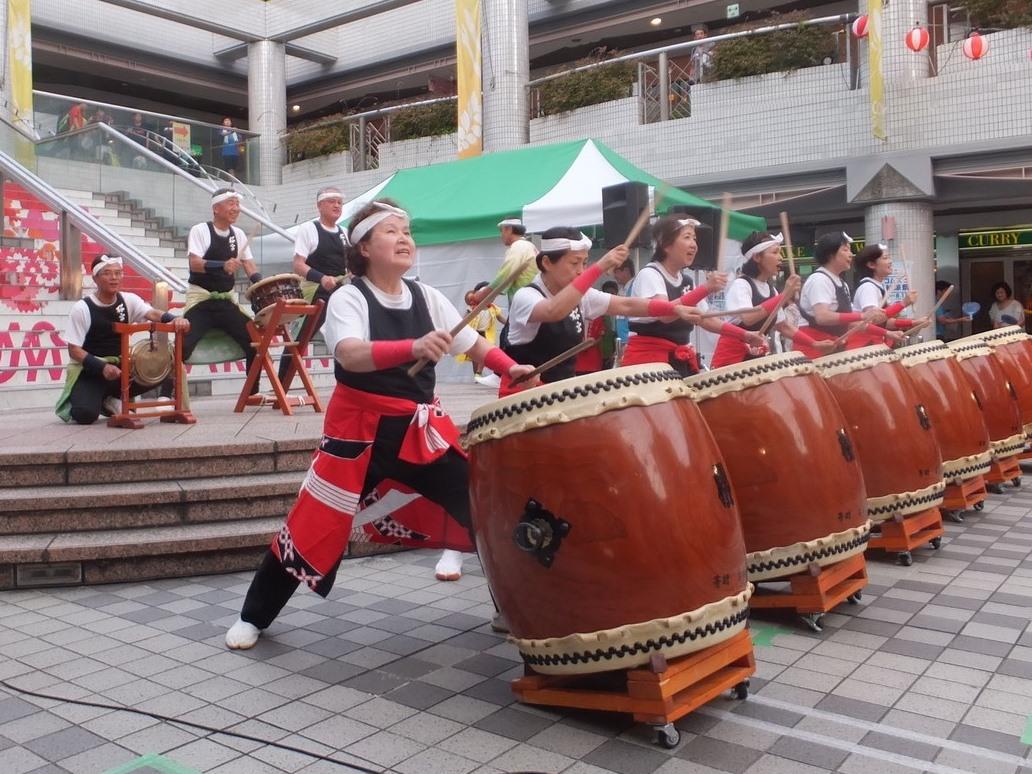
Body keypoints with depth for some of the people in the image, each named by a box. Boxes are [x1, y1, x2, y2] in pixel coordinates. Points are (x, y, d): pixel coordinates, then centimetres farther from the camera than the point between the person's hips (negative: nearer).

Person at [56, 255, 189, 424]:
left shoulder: (128, 300, 0)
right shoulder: (82, 308, -10)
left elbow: (152, 313, -19)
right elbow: (74, 350, -11)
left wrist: (175, 319, -42)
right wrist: (103, 367, -27)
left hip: (120, 366, 4)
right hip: (89, 370, -4)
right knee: (85, 414, -29)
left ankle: (112, 400, 1)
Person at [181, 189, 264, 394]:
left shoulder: (238, 234, 10)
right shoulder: (200, 230, -6)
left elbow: (249, 265, 8)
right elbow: (195, 264, -19)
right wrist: (223, 265, -36)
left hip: (227, 300, 5)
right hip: (200, 300, -5)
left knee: (254, 340, -2)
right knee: (183, 345, -17)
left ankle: (253, 392, 11)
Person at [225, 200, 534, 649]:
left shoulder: (426, 297, 4)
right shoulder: (348, 298, -12)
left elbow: (473, 343, 6)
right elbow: (351, 356, -32)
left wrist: (509, 368, -14)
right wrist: (414, 348, -47)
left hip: (422, 427, 5)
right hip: (361, 430, -5)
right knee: (315, 525, -2)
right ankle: (253, 616, 19)